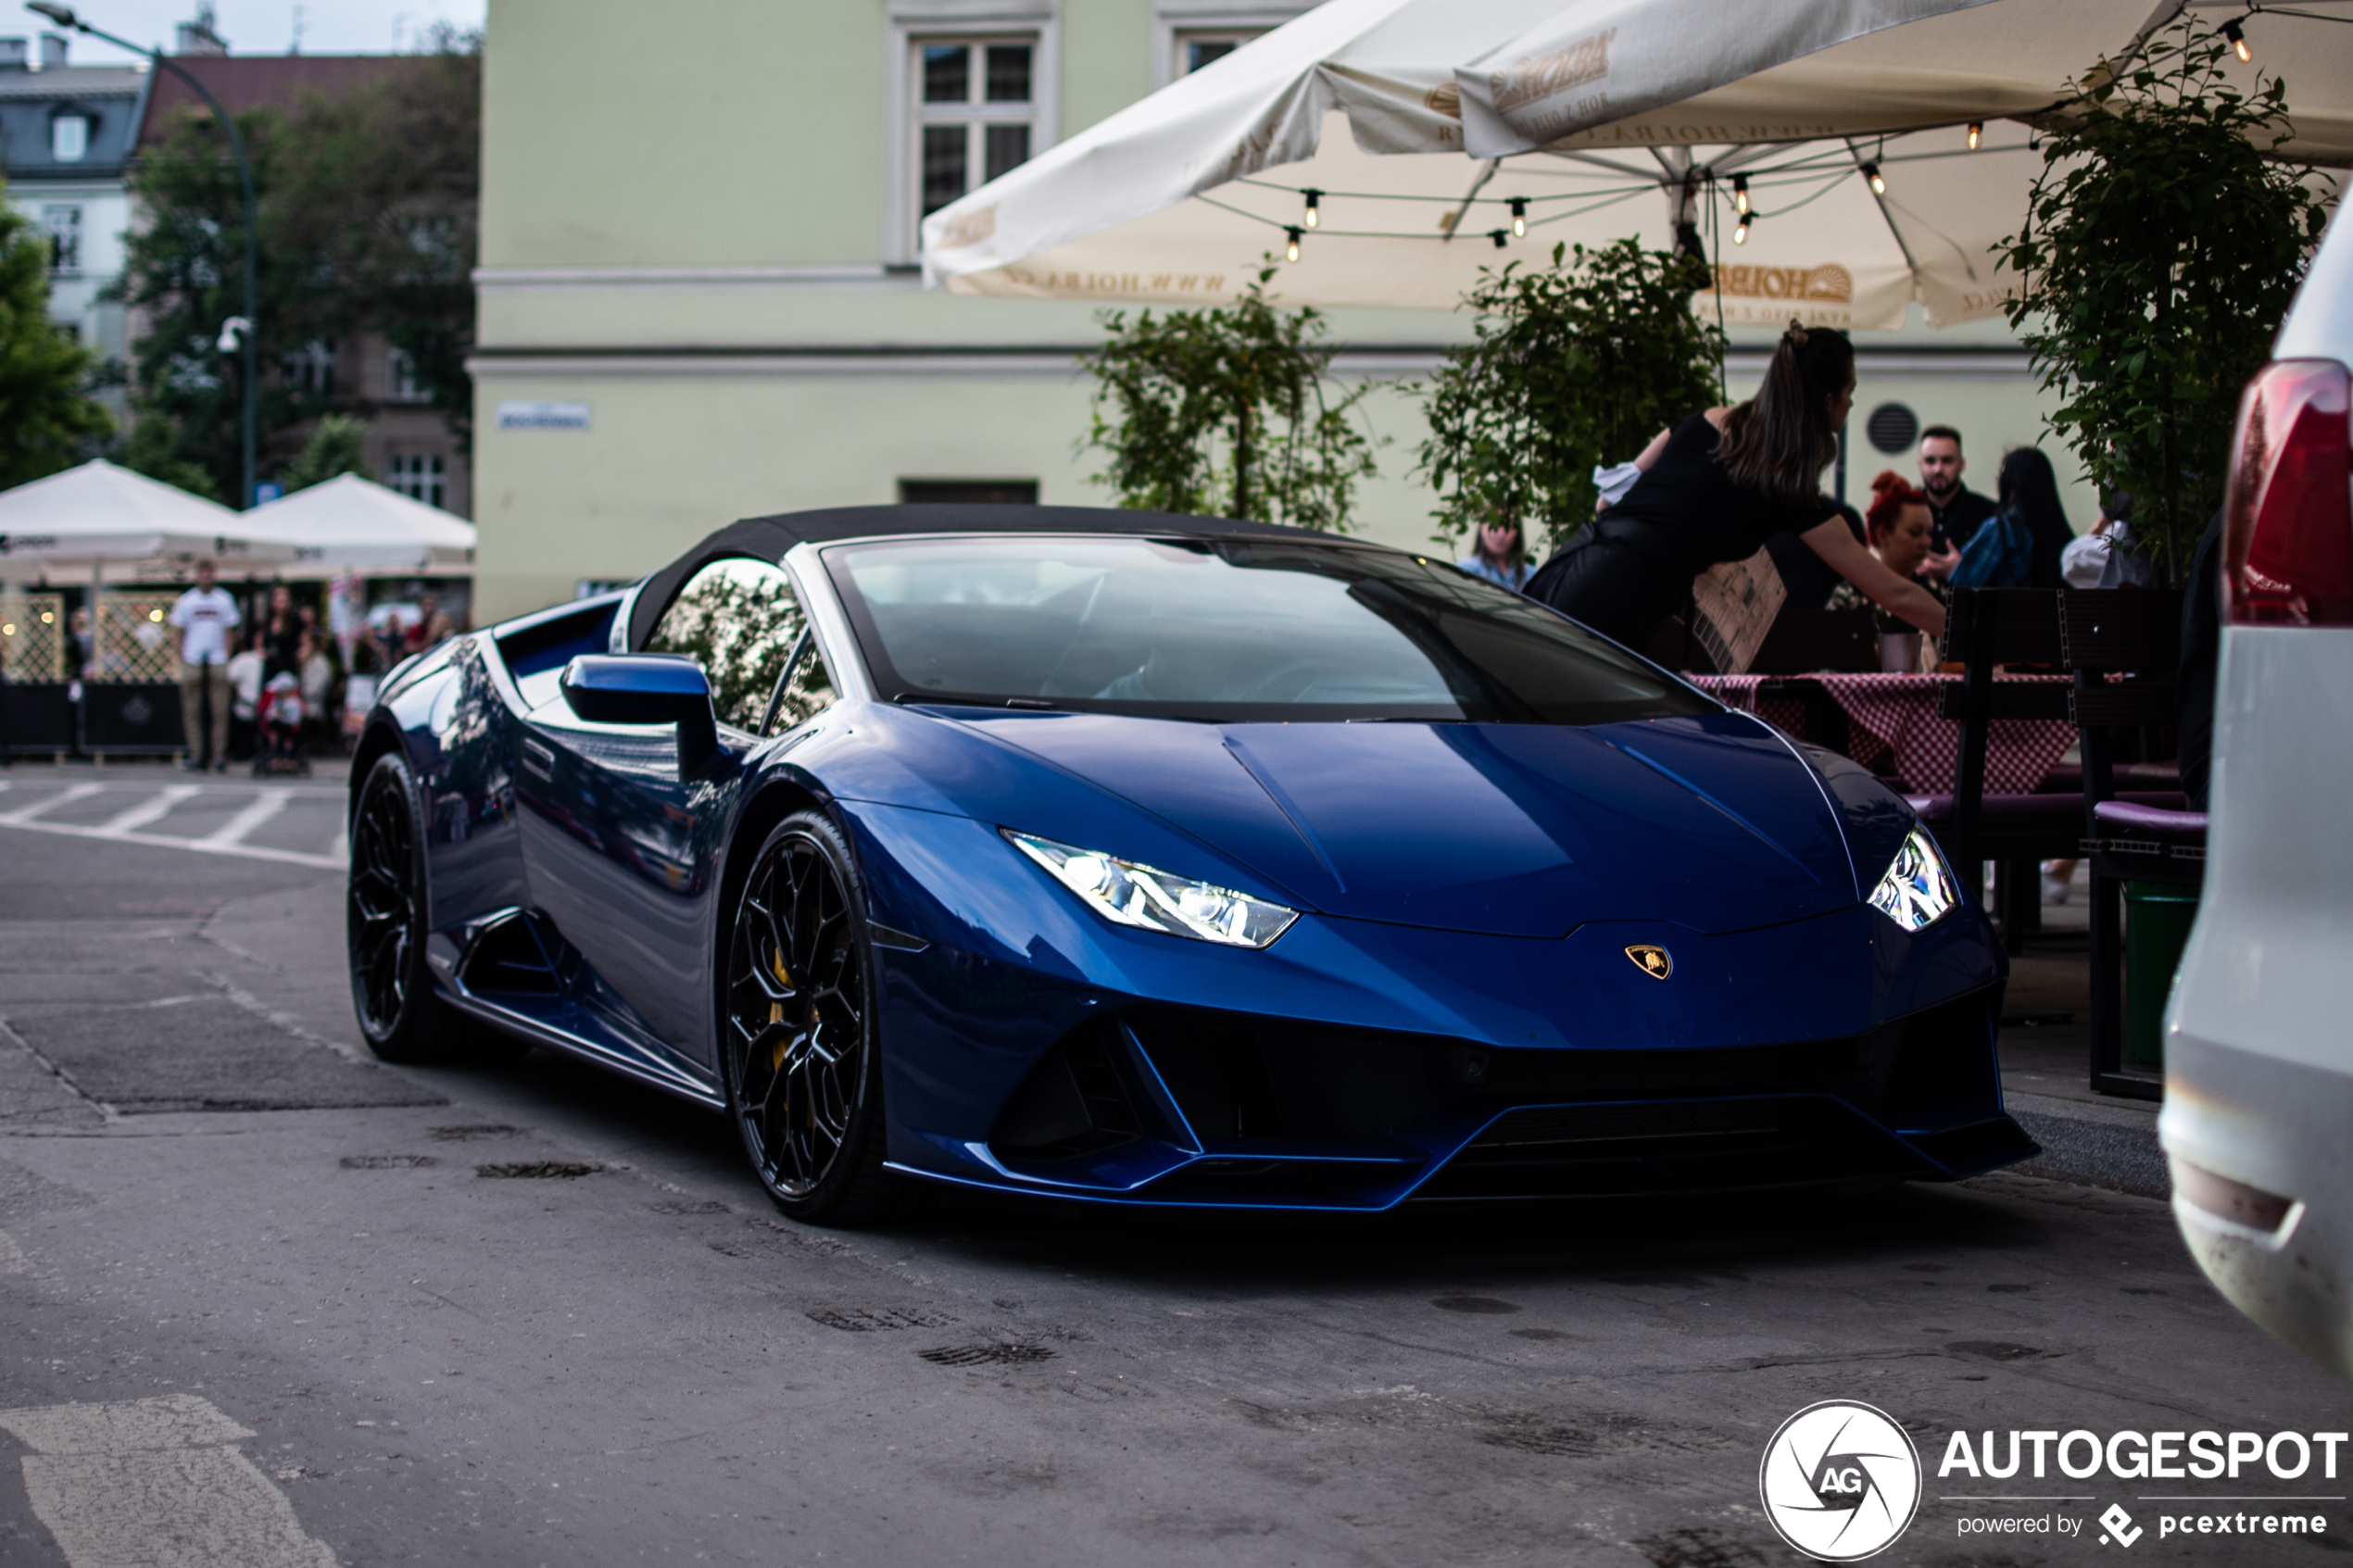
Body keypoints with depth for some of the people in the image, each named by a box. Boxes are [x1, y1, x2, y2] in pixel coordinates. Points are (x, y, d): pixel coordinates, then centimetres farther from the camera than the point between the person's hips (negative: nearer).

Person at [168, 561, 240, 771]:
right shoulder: (185, 601, 8)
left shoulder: (224, 599, 8)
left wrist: (227, 659, 1)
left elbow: (229, 632, 10)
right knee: (192, 711, -1)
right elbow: (179, 633, 11)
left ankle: (218, 754, -2)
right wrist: (181, 660, 2)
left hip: (218, 661, 0)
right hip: (192, 661, 0)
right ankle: (196, 753, 3)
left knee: (219, 710, -5)